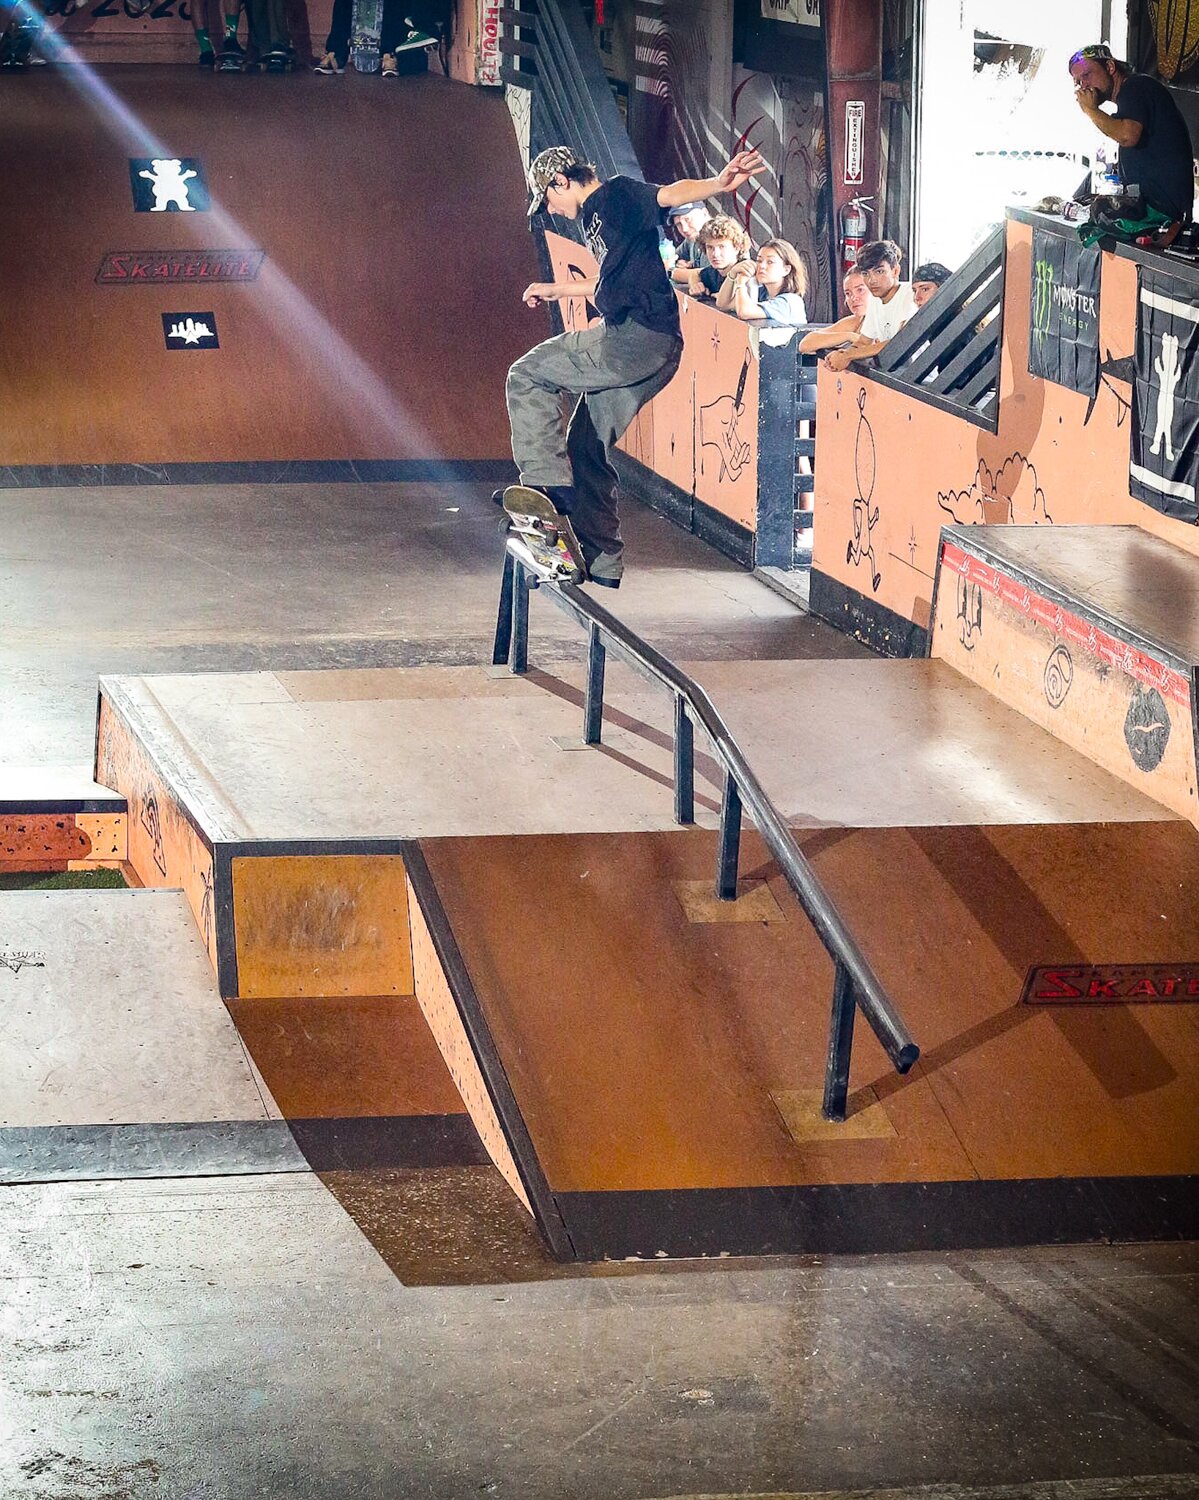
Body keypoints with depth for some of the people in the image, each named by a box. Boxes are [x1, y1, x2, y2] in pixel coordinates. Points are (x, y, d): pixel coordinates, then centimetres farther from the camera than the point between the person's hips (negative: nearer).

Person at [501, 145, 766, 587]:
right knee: (586, 450, 14)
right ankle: (601, 565, 19)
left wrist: (719, 183, -43)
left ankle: (545, 483, -10)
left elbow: (672, 194, -23)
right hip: (642, 350, 10)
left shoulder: (618, 195, -4)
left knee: (526, 376, -4)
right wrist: (557, 290, 53)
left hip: (638, 337, -10)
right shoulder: (595, 216, 23)